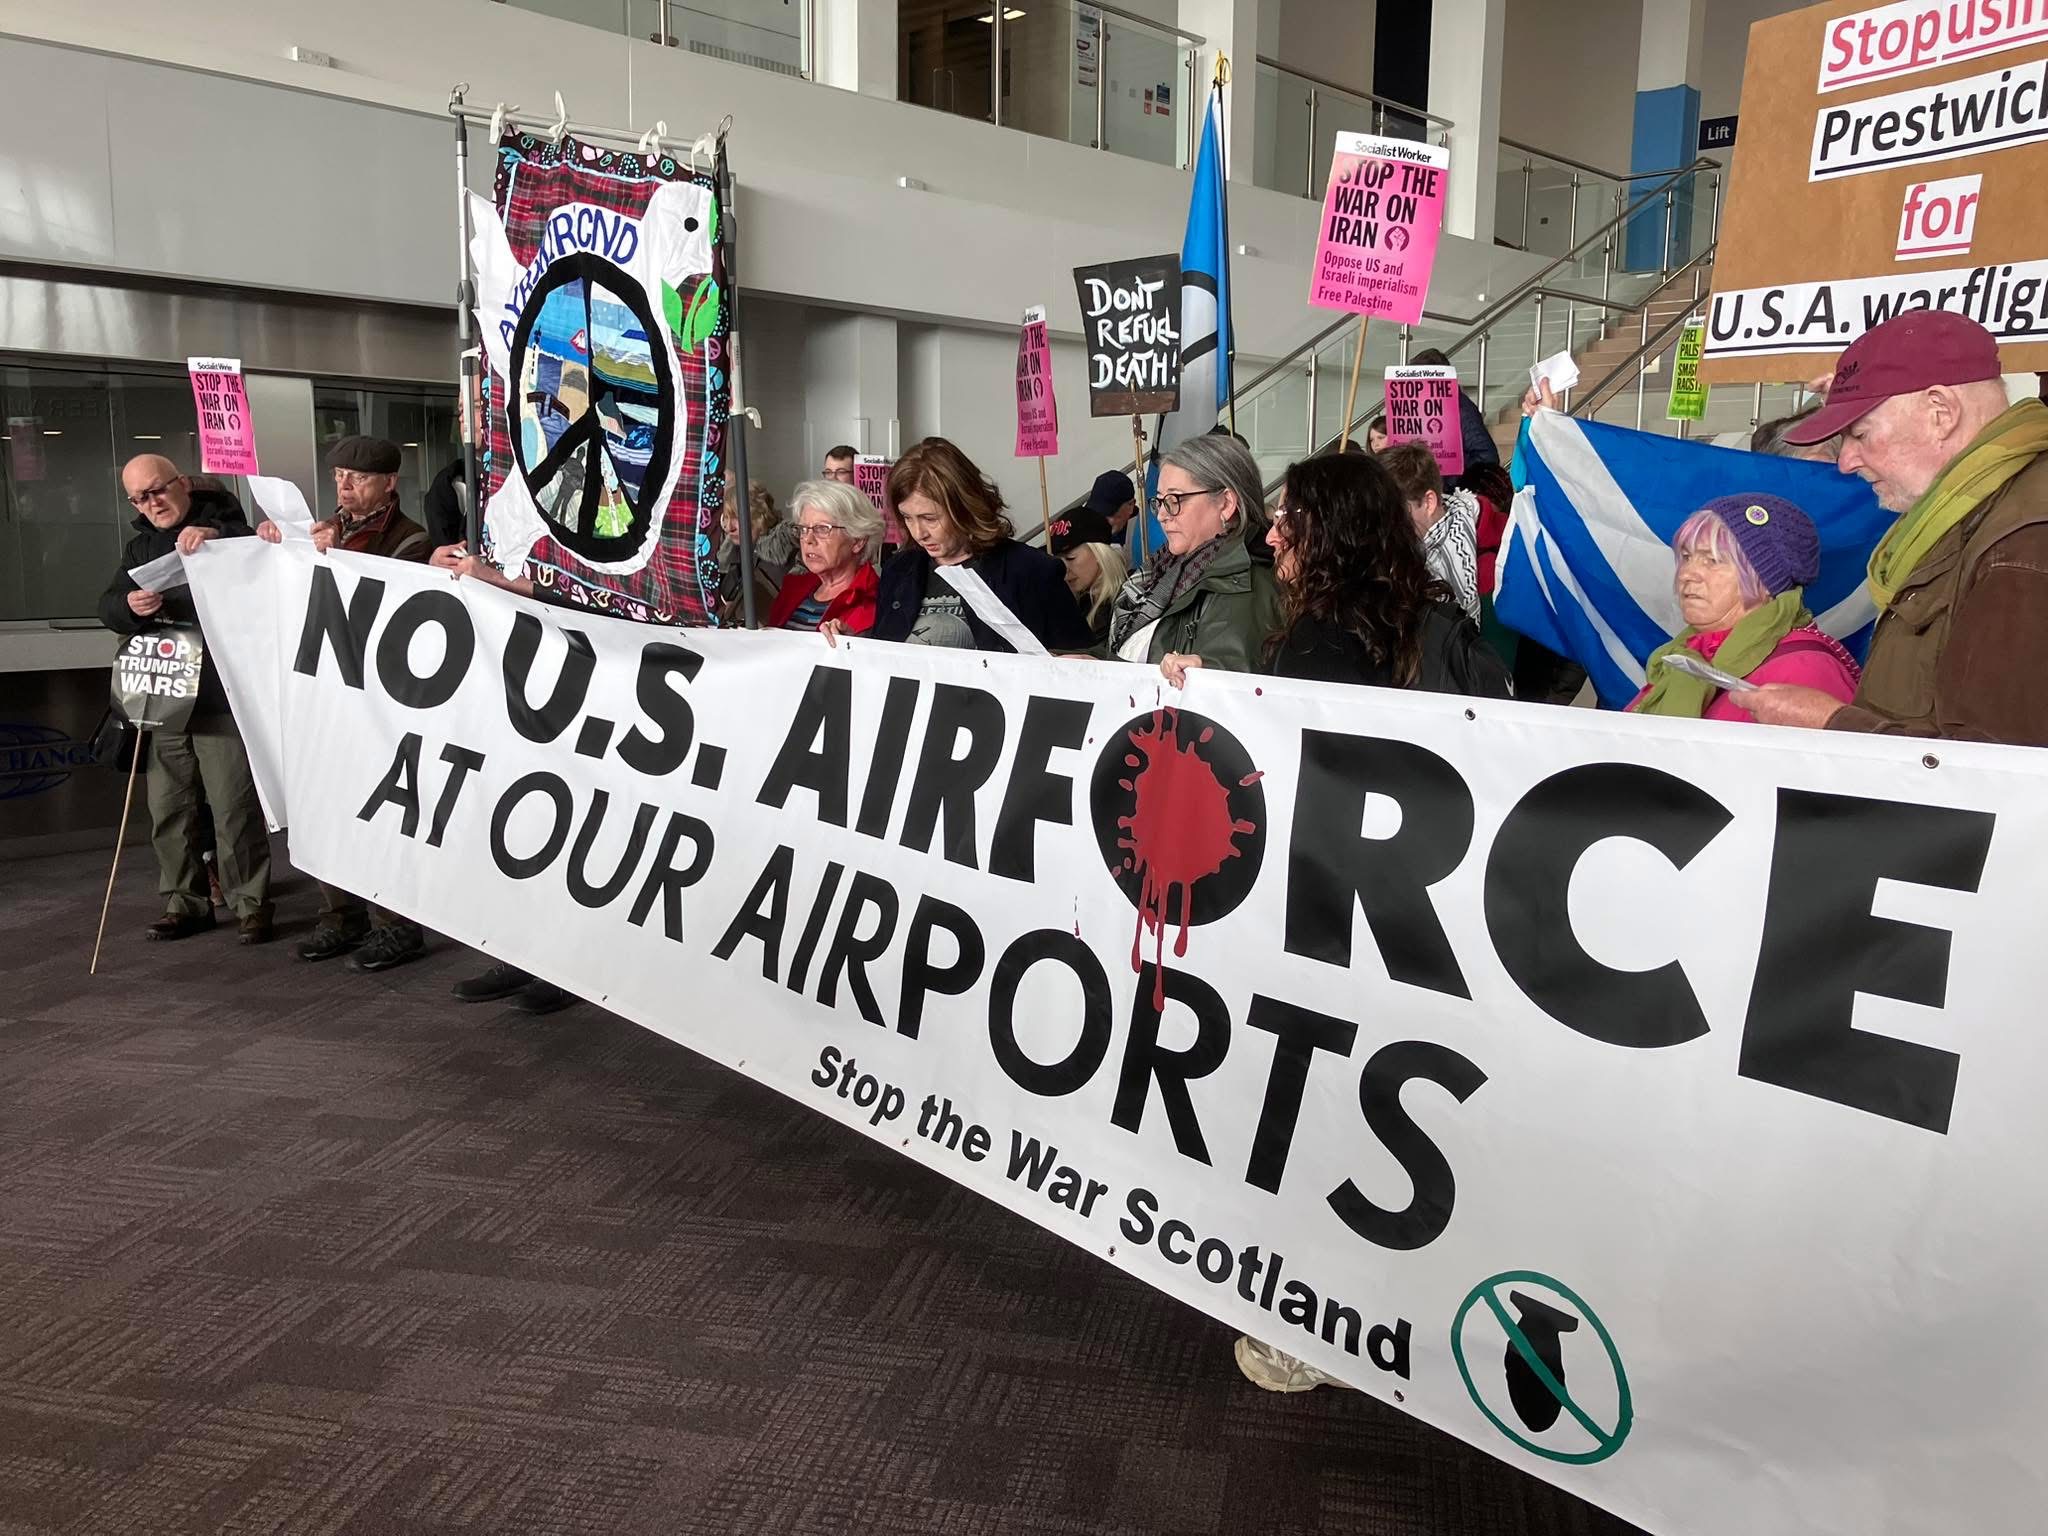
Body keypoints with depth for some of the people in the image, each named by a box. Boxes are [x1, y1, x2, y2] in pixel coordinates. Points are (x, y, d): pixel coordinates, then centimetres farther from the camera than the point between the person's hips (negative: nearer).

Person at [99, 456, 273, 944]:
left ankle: (251, 904, 3)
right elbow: (108, 608, 11)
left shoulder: (222, 522, 1)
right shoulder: (140, 547, 19)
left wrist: (217, 536, -34)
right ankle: (185, 902, 21)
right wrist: (131, 606, -12)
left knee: (234, 807, -7)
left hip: (221, 695, -6)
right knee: (168, 807, 10)